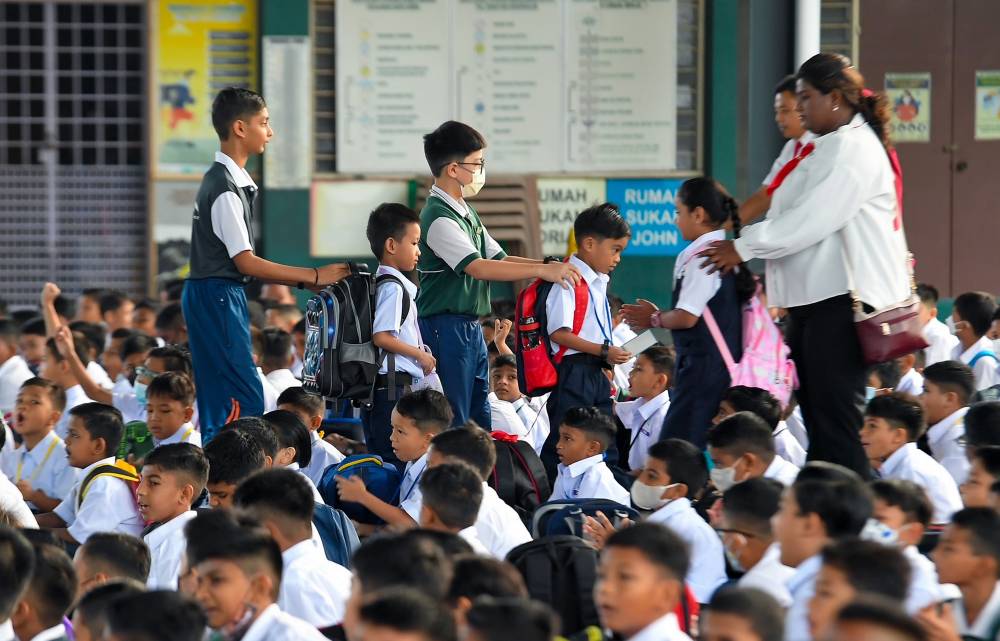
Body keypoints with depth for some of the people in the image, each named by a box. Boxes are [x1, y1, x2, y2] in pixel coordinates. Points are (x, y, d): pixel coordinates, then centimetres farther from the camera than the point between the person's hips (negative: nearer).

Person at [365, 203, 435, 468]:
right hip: (393, 384, -10)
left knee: (380, 458, 11)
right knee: (396, 459, -11)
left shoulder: (383, 284, 18)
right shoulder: (393, 287, -12)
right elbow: (382, 337, -19)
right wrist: (420, 355, -9)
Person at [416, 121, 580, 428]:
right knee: (453, 425, -7)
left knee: (480, 420, 12)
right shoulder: (438, 218, -17)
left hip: (471, 330, 10)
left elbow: (498, 259, 16)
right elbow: (478, 268, -27)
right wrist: (542, 271, -29)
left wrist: (550, 266, 1)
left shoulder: (467, 212, 14)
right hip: (446, 330, -10)